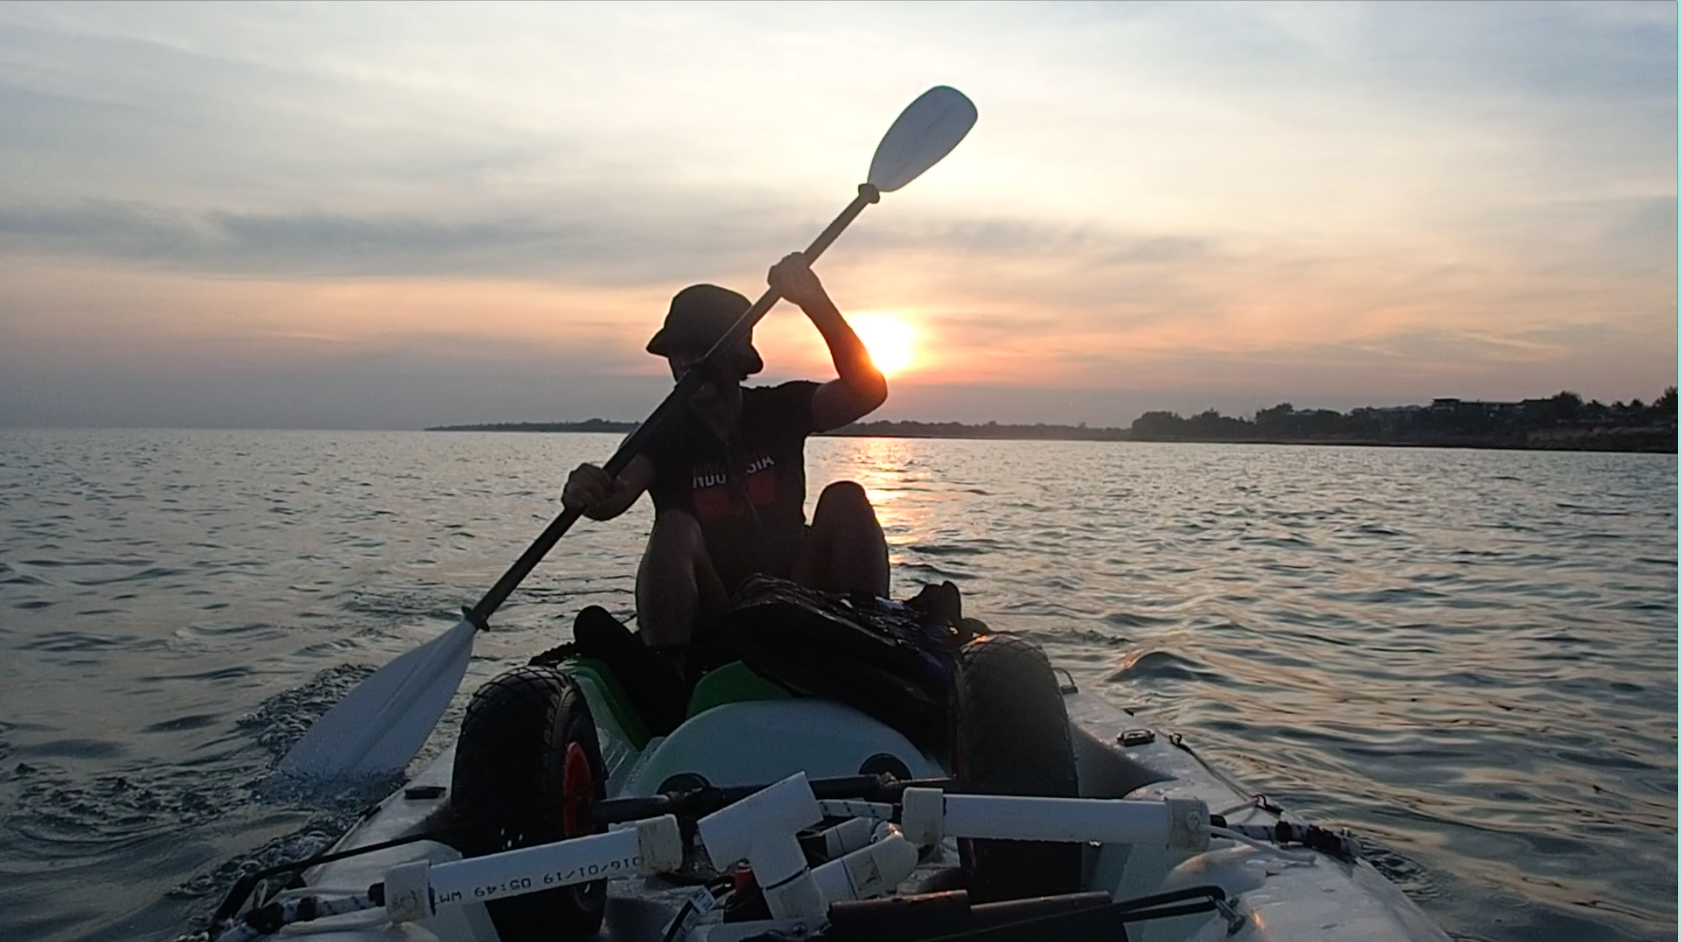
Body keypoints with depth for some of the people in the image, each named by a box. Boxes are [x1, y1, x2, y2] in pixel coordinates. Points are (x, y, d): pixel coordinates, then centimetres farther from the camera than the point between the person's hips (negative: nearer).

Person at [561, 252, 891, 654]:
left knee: (845, 499, -19)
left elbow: (868, 390, -16)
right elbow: (618, 494, -21)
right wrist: (590, 493, -46)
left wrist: (815, 302, -28)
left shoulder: (779, 411, 2)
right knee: (675, 529, -28)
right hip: (708, 617, -1)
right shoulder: (664, 436, -1)